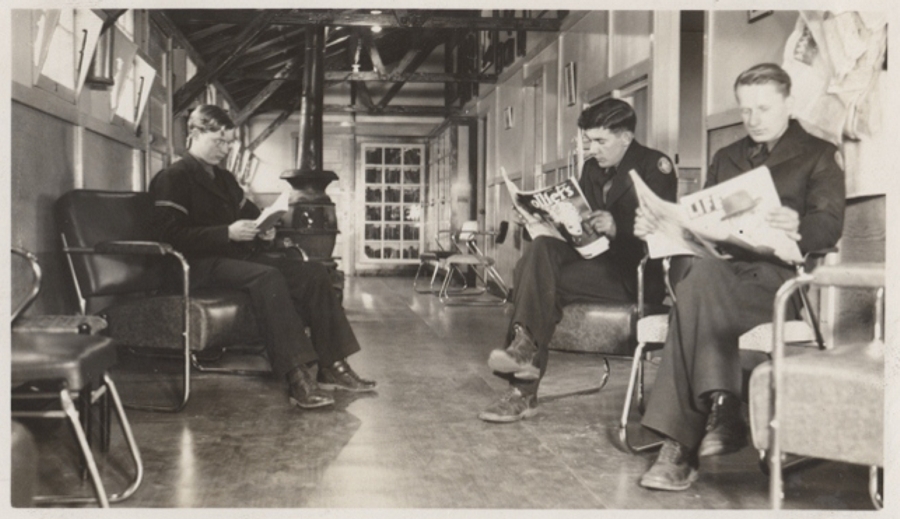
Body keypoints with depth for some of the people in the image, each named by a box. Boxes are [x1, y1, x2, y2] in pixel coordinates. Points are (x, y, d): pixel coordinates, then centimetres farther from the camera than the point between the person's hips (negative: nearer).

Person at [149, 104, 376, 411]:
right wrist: (228, 233, -20)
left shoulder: (225, 179, 25)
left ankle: (331, 367, -14)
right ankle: (296, 378, -44)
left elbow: (250, 213, 31)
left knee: (313, 274, -10)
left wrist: (264, 230, 5)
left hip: (238, 255, 9)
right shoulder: (172, 179, -2)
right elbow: (172, 235, -14)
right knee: (267, 276, -37)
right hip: (201, 265, -9)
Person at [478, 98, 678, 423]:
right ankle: (524, 343, -35)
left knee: (546, 280, -27)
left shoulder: (655, 166, -3)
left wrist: (617, 228, -29)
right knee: (541, 249, -24)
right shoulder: (592, 168, 17)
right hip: (597, 257, 6)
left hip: (635, 271, -6)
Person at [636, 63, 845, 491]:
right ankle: (721, 409, -37)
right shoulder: (726, 158, 28)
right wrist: (658, 225, -2)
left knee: (701, 282, -35)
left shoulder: (819, 156, 12)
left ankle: (681, 443, -39)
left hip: (779, 276, -4)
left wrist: (798, 228, -28)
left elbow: (830, 226, -4)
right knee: (700, 273, -35)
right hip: (722, 268, 4)